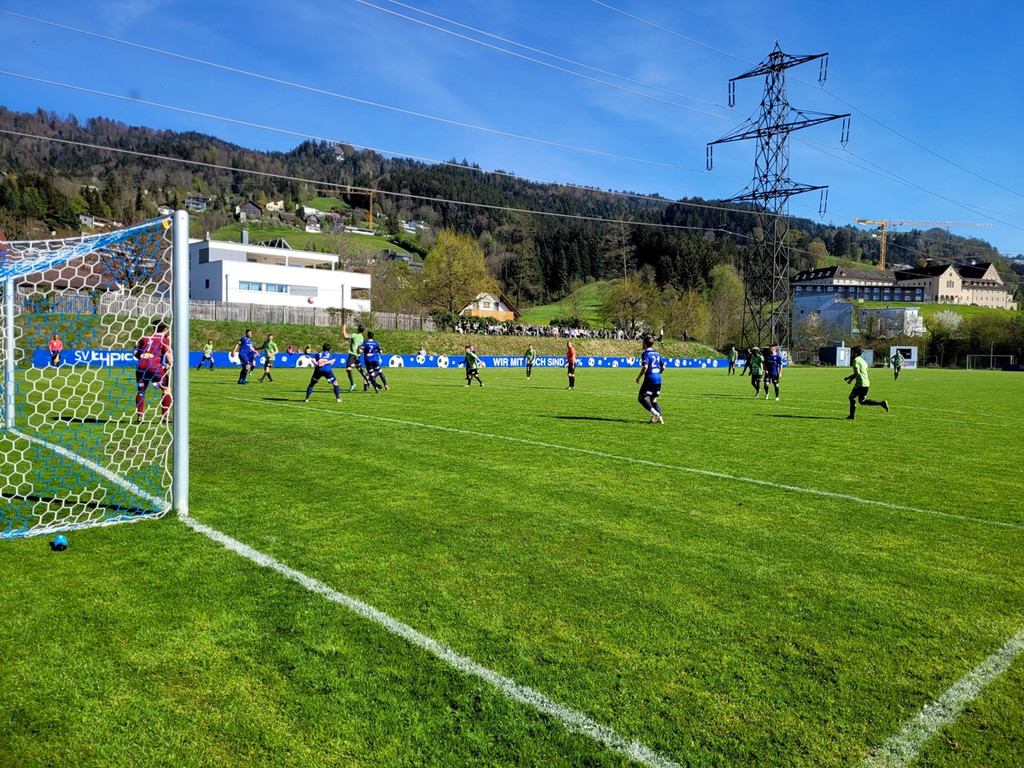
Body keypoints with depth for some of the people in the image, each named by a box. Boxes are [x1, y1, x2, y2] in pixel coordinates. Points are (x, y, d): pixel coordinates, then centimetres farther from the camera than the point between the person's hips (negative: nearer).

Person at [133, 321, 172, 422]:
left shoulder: (145, 337, 20)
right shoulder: (165, 339, 8)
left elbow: (135, 353, 18)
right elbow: (167, 353, -6)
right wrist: (171, 364, 5)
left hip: (140, 366, 5)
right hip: (155, 367, -5)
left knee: (141, 391, 18)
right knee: (166, 390, 7)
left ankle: (139, 416, 13)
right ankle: (164, 416, 0)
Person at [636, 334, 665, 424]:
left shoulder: (646, 353, -9)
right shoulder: (657, 353, 13)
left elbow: (645, 367, -21)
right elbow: (663, 367, 15)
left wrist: (639, 377, -10)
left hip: (650, 379, -7)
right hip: (658, 380, 7)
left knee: (641, 398, 4)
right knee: (653, 399, 16)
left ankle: (654, 413, -11)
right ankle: (659, 418, 5)